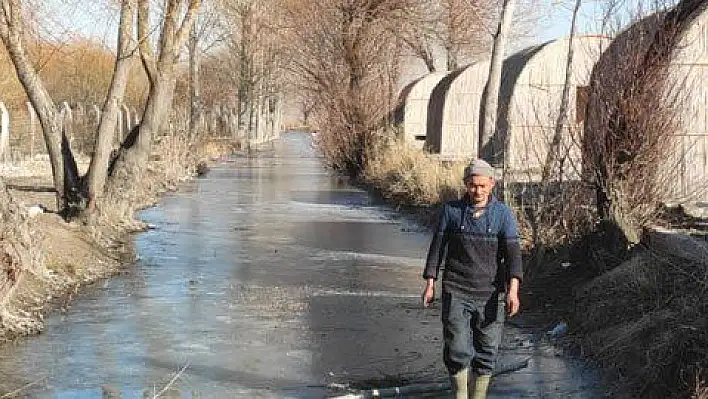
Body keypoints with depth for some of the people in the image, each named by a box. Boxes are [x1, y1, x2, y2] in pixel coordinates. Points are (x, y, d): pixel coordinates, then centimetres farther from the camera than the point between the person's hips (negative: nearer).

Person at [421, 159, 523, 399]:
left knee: (486, 352, 6)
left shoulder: (503, 214, -1)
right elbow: (437, 247, 5)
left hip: (490, 294, 1)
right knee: (457, 350, -7)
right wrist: (430, 284, 1)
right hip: (456, 291, 0)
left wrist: (513, 290, -22)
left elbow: (512, 253, -9)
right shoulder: (451, 210, 1)